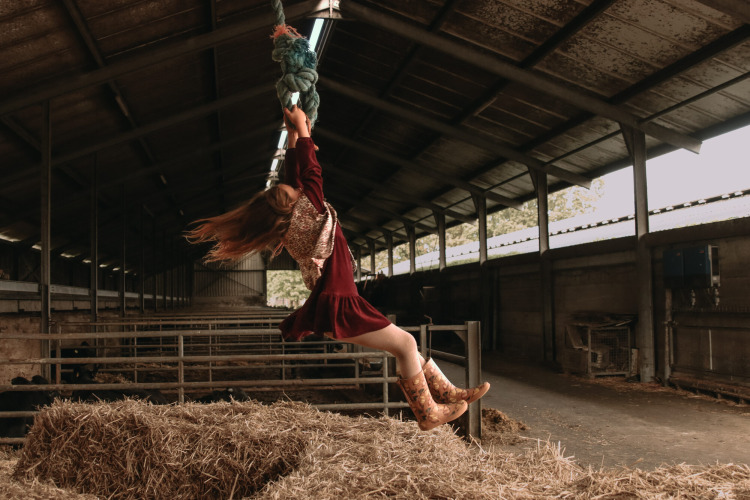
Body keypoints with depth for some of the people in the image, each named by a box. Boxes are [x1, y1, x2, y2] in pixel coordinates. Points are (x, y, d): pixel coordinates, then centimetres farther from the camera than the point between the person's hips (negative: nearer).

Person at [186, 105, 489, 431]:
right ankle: (428, 414, 2)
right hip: (336, 308, -10)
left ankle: (447, 392, 18)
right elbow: (311, 173, -7)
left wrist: (293, 135, 17)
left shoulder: (289, 226, 8)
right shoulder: (307, 216, -16)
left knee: (405, 343, 13)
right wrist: (300, 129, 2)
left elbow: (294, 178, 14)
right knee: (405, 344, -7)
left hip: (332, 304, 10)